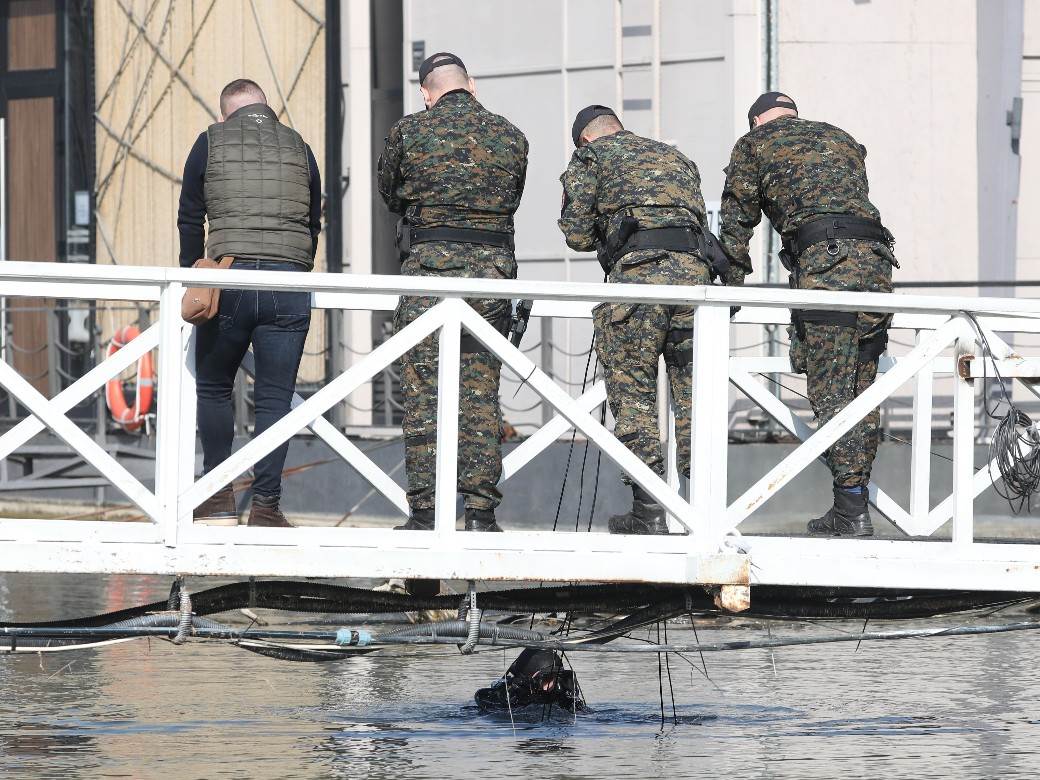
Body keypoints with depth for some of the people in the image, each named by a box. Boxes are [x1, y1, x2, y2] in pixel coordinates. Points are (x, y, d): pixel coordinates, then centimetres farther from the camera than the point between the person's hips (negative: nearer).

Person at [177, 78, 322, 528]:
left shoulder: (211, 144, 9)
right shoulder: (299, 149, 16)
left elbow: (190, 220, 9)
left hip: (230, 280, -1)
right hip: (290, 282, 1)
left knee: (213, 387, 14)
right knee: (275, 397, 2)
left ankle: (218, 495, 12)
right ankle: (266, 505, -3)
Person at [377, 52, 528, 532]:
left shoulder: (409, 133, 0)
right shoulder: (510, 138, 7)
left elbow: (390, 195, 14)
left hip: (427, 269, -2)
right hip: (492, 268, 2)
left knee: (423, 396, 0)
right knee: (481, 394, 5)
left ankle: (423, 512, -3)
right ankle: (481, 512, 2)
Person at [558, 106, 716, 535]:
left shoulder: (591, 156, 14)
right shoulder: (676, 157, 31)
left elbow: (577, 233, 6)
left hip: (637, 273, -5)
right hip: (693, 268, 5)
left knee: (634, 395, 1)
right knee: (693, 392, 9)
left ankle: (649, 511, -2)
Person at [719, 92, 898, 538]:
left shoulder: (755, 144, 16)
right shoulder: (842, 141, 30)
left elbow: (736, 223, 15)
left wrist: (733, 286, 24)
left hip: (825, 264, -5)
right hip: (875, 259, 5)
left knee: (831, 395, -7)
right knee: (861, 393, 9)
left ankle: (851, 511, -14)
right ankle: (853, 507, 10)